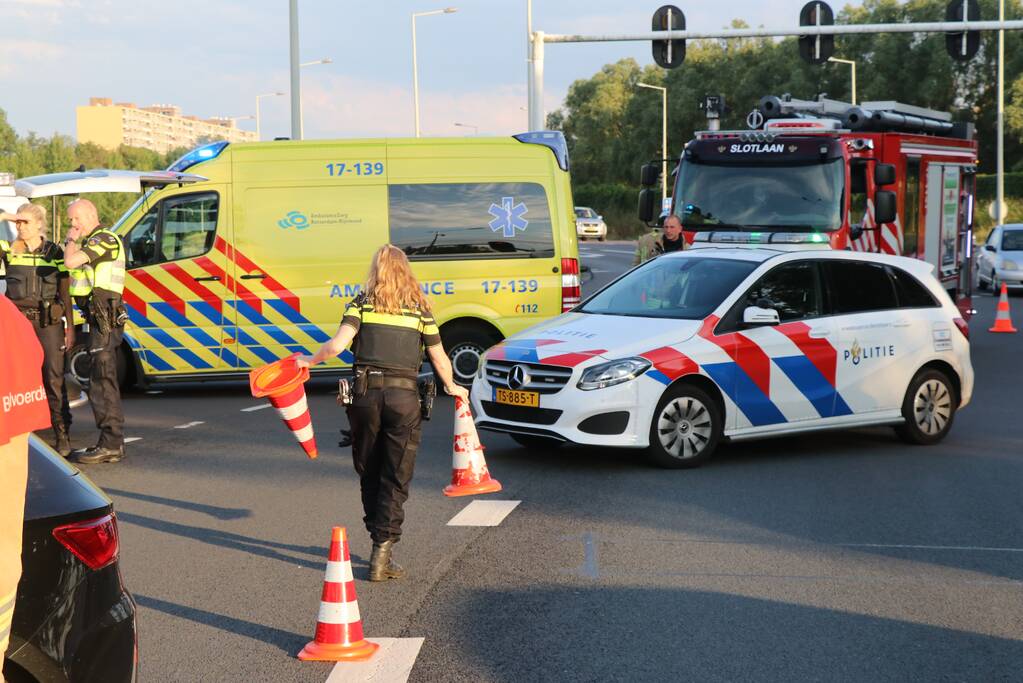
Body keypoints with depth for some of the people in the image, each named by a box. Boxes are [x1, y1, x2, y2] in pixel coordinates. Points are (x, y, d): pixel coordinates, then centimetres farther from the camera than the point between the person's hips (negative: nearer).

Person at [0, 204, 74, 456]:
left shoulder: (54, 252, 6)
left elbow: (64, 293, 8)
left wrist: (70, 327, 4)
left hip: (49, 321, -1)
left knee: (54, 378, -2)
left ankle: (62, 435, 0)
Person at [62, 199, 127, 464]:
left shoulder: (104, 239, -12)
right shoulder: (92, 242, 21)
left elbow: (71, 262, -23)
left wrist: (72, 240, -9)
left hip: (104, 319, -11)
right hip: (100, 319, 11)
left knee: (101, 380, -12)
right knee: (105, 380, 13)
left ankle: (110, 445, -12)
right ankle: (113, 442, 18)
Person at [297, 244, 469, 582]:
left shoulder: (362, 303, 4)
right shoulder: (419, 308, 7)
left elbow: (338, 344, -7)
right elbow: (439, 358, 9)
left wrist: (309, 361, 11)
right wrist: (452, 387, 28)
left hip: (366, 395, 0)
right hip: (404, 397, 0)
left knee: (369, 474, 17)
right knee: (396, 478, 3)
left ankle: (379, 540, 24)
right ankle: (382, 552, -6)